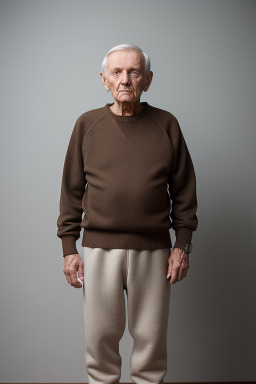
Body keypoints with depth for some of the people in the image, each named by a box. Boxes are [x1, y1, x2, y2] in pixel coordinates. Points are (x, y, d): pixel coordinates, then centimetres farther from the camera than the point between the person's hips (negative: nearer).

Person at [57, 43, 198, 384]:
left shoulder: (166, 125, 5)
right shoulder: (87, 124, 5)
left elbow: (184, 190, 6)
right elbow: (71, 191, 6)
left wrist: (182, 245, 1)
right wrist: (69, 247, 1)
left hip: (153, 251, 0)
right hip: (99, 250, 0)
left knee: (151, 338, 10)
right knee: (100, 337, 9)